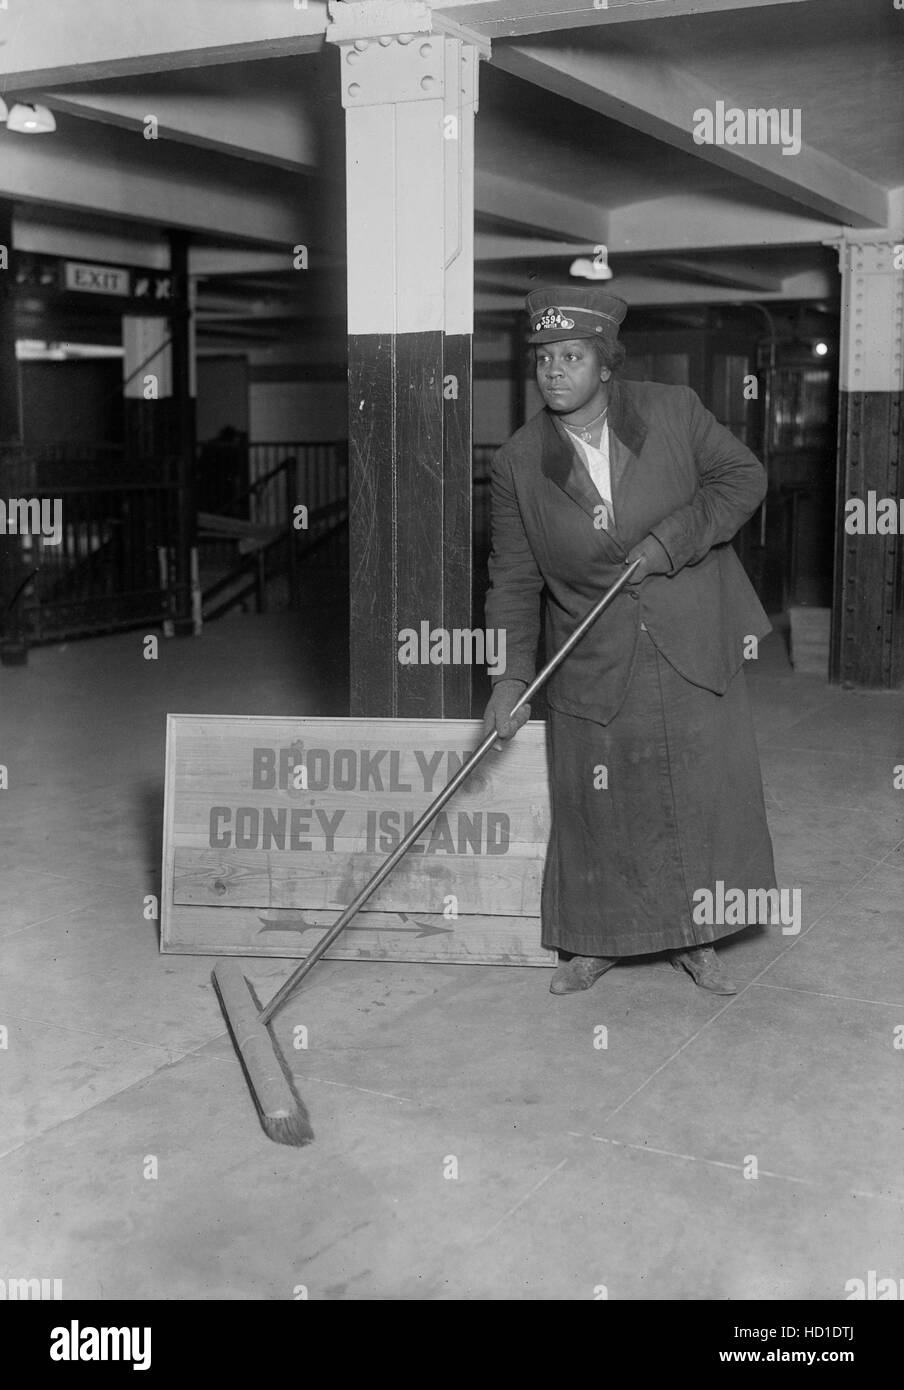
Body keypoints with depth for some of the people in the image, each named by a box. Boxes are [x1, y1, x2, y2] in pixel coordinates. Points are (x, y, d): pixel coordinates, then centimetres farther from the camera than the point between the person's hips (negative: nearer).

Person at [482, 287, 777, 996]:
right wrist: (511, 676, -11)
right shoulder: (518, 463, -4)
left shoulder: (674, 411, -5)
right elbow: (514, 578, -1)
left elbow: (744, 476, 1)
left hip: (694, 652, 0)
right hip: (593, 667, 0)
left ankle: (695, 939, 25)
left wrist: (671, 539, -13)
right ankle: (594, 942, 26)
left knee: (706, 797, 6)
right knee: (593, 806, 6)